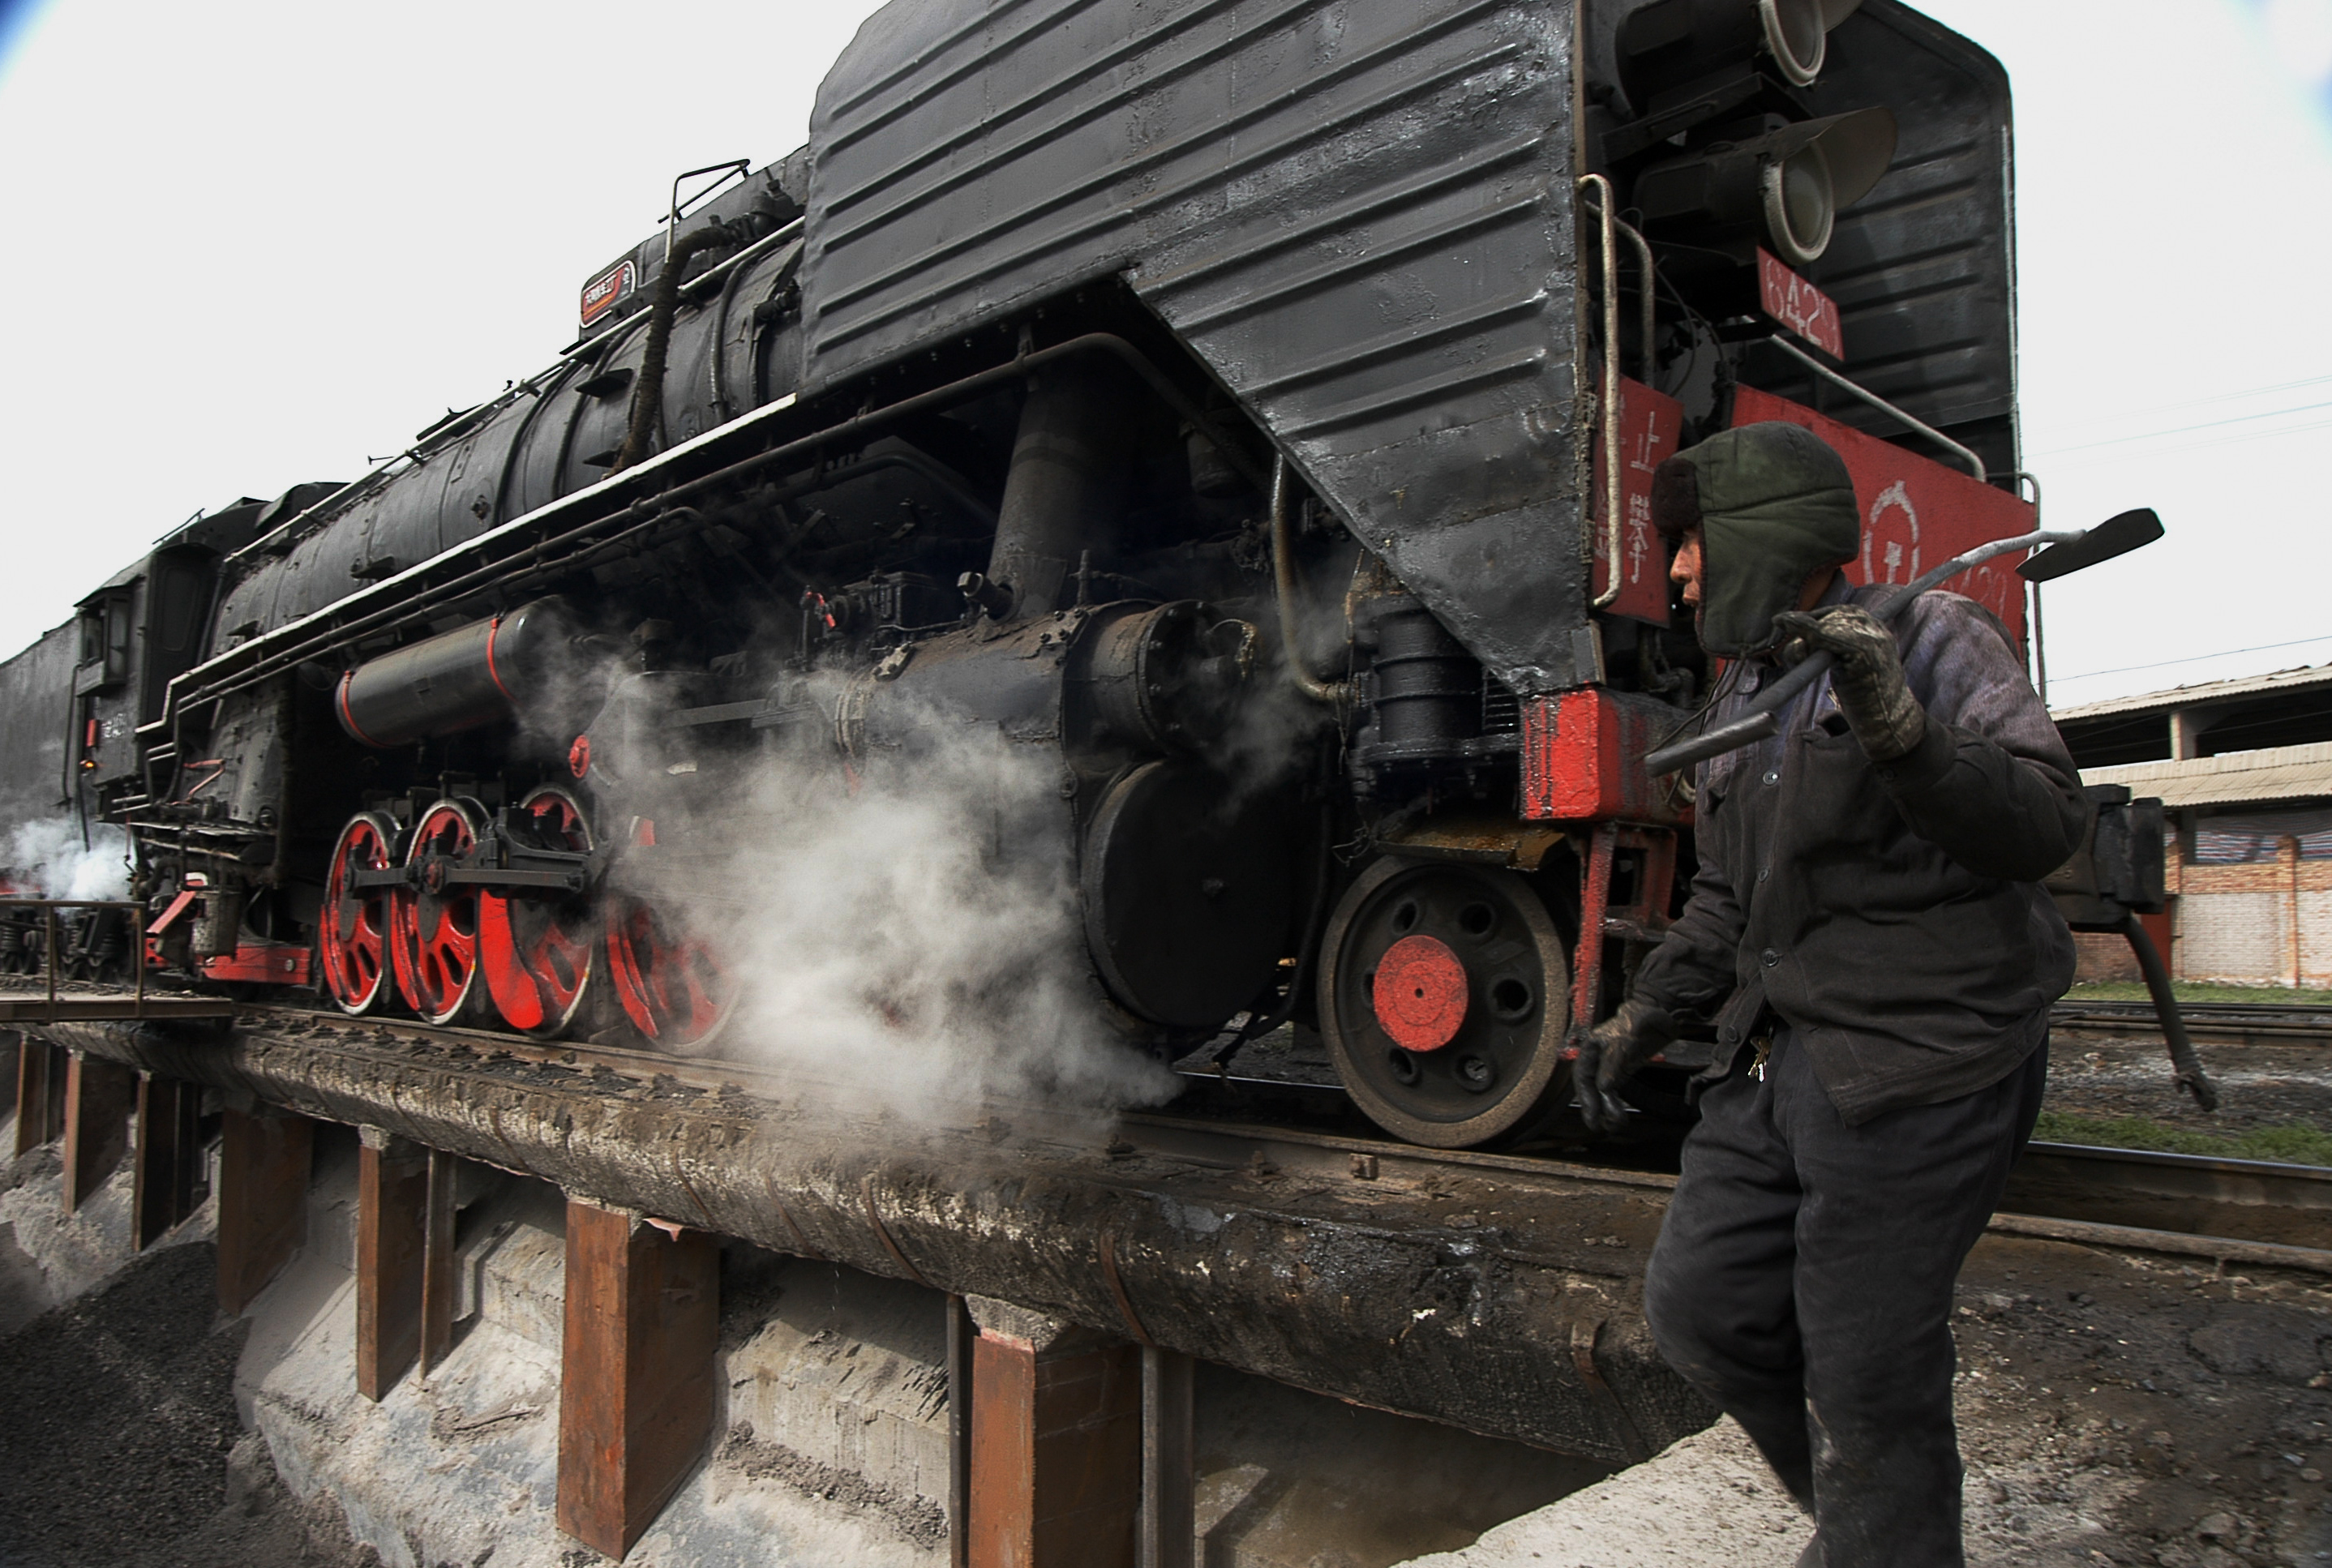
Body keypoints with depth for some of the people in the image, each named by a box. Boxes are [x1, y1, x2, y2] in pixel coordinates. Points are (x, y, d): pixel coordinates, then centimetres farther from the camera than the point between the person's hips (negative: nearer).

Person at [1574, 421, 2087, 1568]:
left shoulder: (1929, 641, -6)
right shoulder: (1746, 690, 18)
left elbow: (2046, 824, -18)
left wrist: (1903, 731, -31)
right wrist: (1642, 1018, 18)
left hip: (1915, 1068, -8)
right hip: (1776, 1061, 8)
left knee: (1866, 1374, -3)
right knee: (1697, 1306, 11)